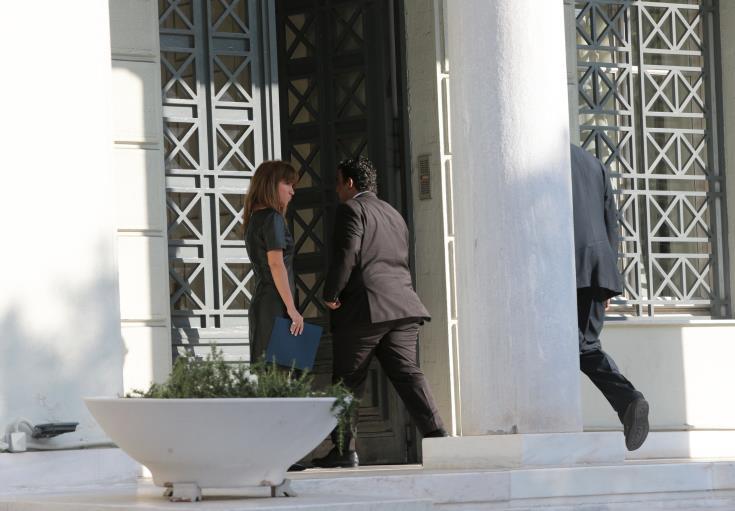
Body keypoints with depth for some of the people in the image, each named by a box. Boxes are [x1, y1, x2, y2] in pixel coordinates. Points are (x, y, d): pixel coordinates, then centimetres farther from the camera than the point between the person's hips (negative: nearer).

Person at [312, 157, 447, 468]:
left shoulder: (351, 210, -1)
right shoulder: (394, 215, 24)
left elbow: (346, 256, -13)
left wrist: (331, 295, -5)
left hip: (364, 309, -7)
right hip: (403, 306, 7)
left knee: (348, 380, 1)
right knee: (406, 372, 0)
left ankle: (345, 449, 2)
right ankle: (436, 435, -14)